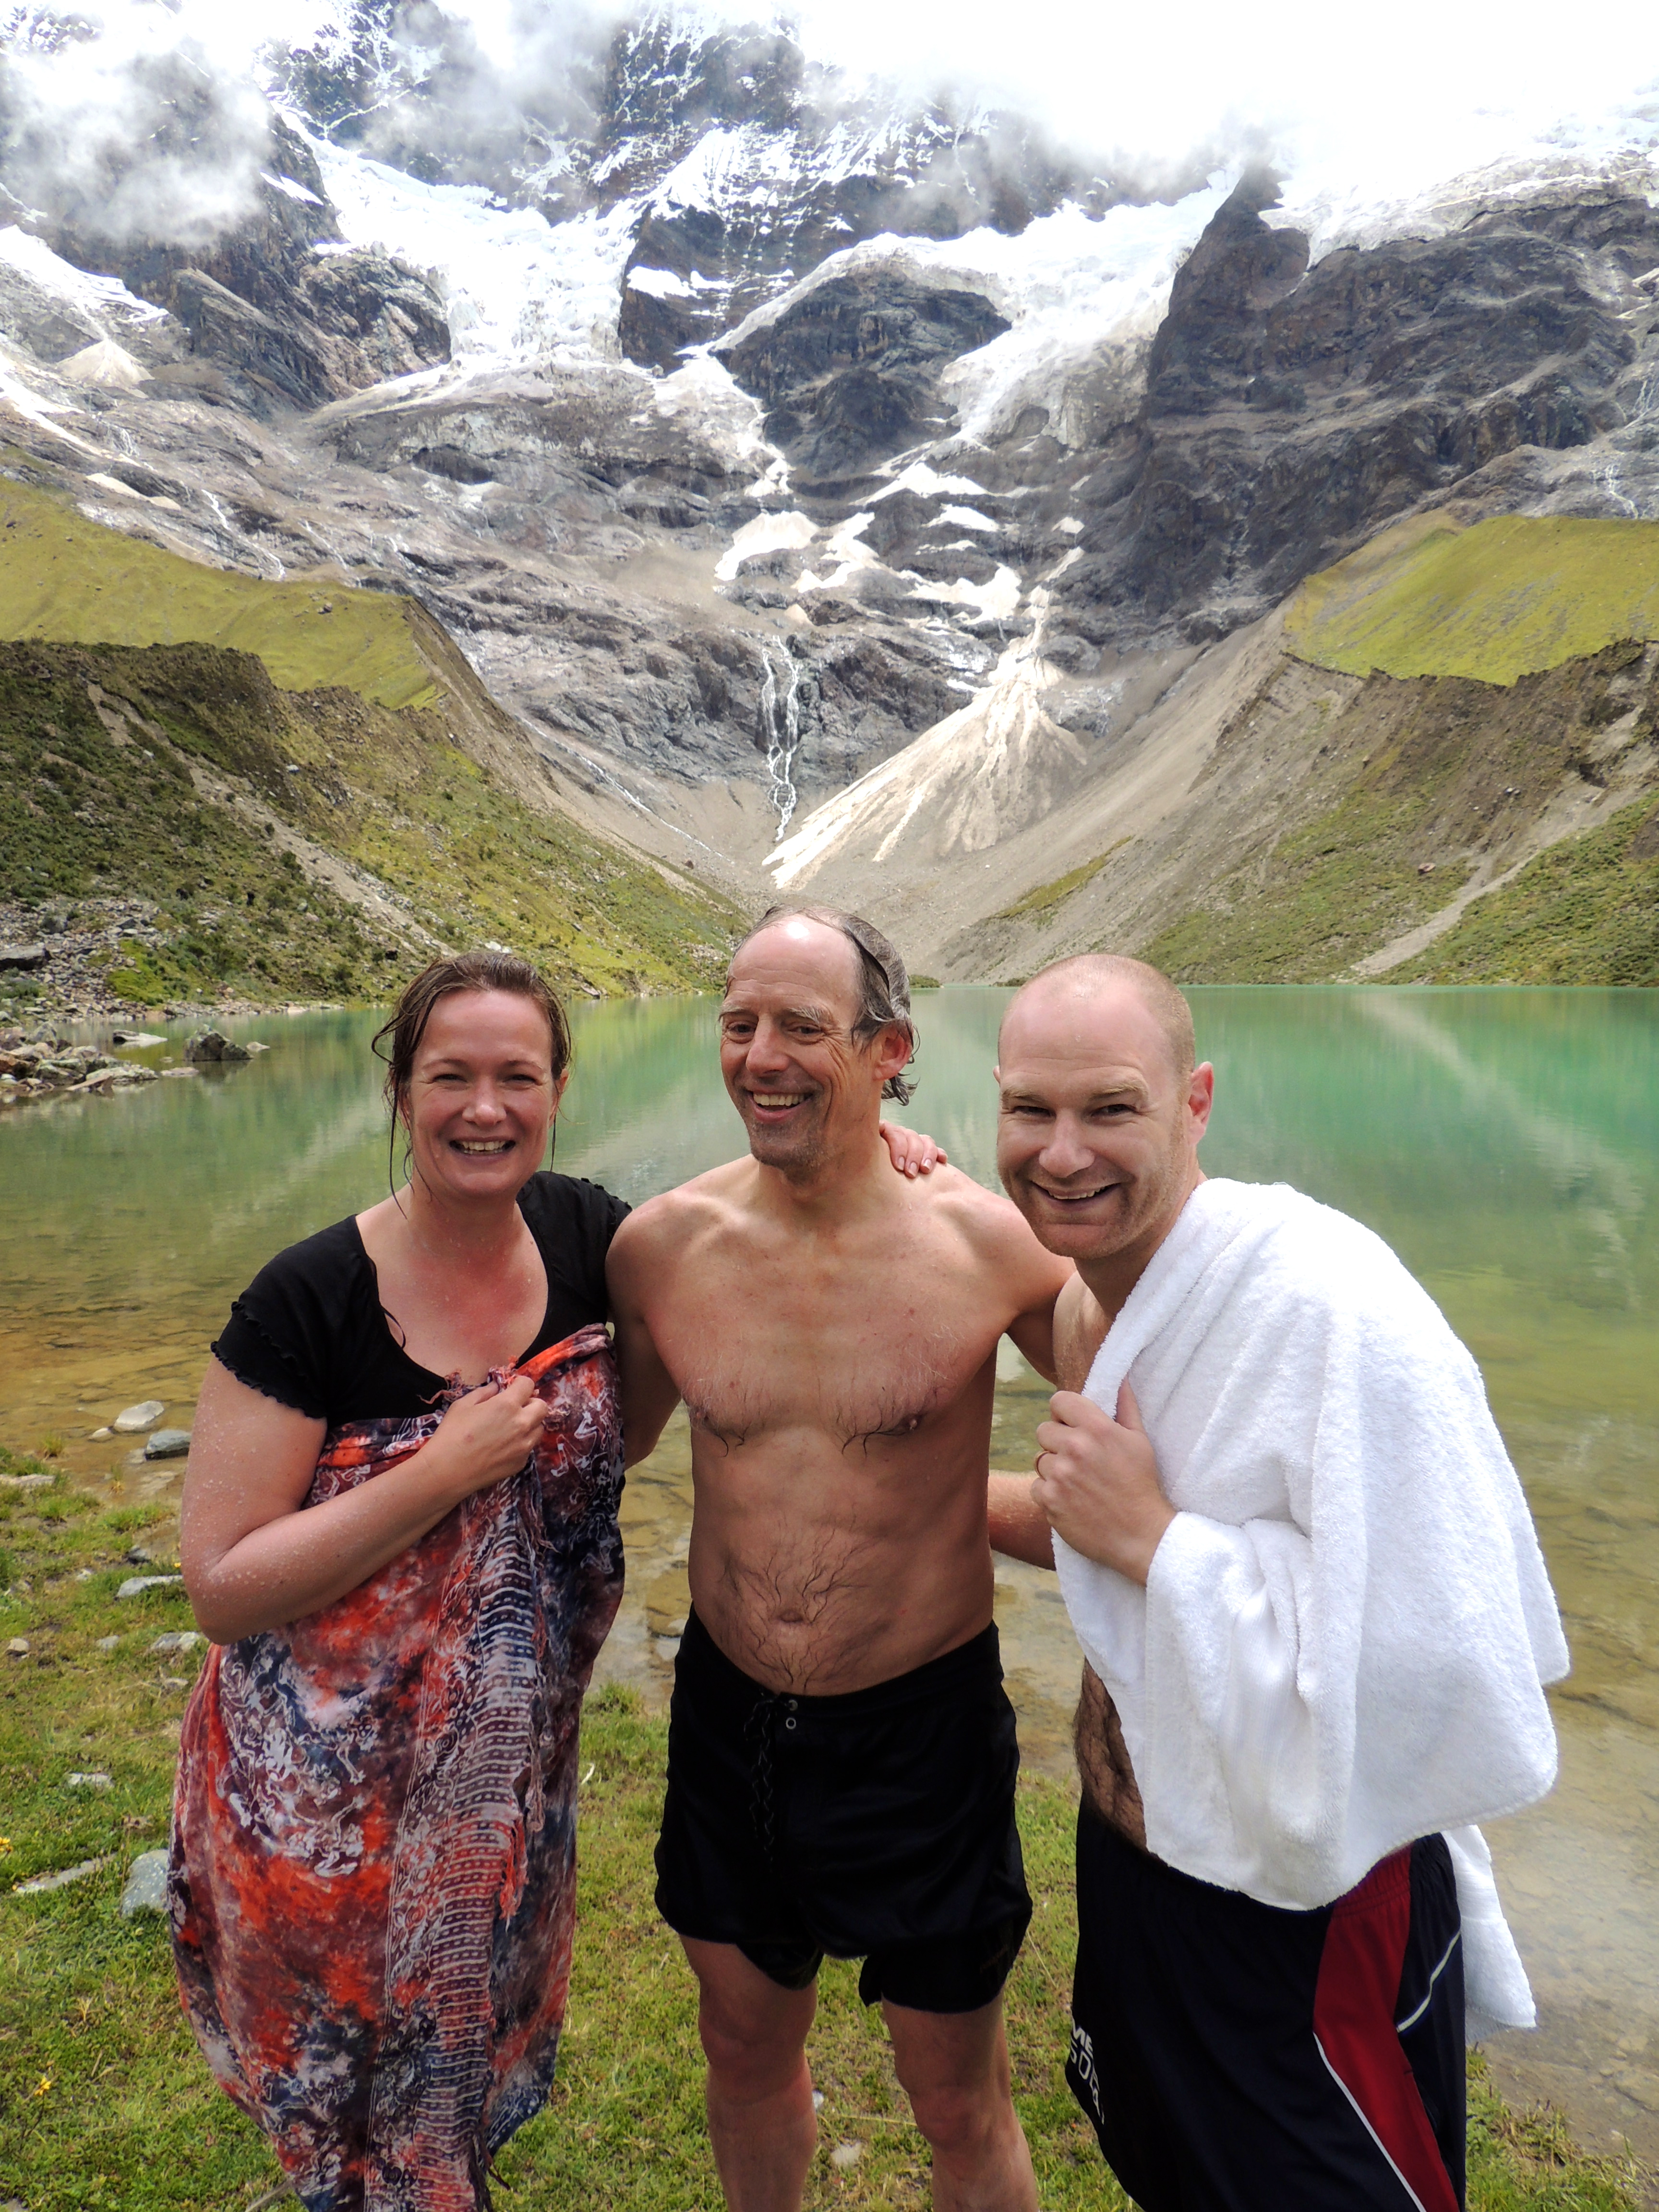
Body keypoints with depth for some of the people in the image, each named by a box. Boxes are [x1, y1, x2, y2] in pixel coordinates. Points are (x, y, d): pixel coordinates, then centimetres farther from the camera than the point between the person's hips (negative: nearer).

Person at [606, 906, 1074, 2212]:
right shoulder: (661, 1245, -8)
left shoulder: (987, 1242, -17)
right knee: (747, 2051, 27)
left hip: (927, 1723, -3)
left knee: (959, 2103, 18)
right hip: (729, 1714, 3)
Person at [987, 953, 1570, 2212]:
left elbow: (1467, 1705, -34)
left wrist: (1152, 1537, -31)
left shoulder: (1333, 1312, -31)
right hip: (1140, 1863, 8)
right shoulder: (1094, 1296, -4)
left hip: (1306, 1930, -8)